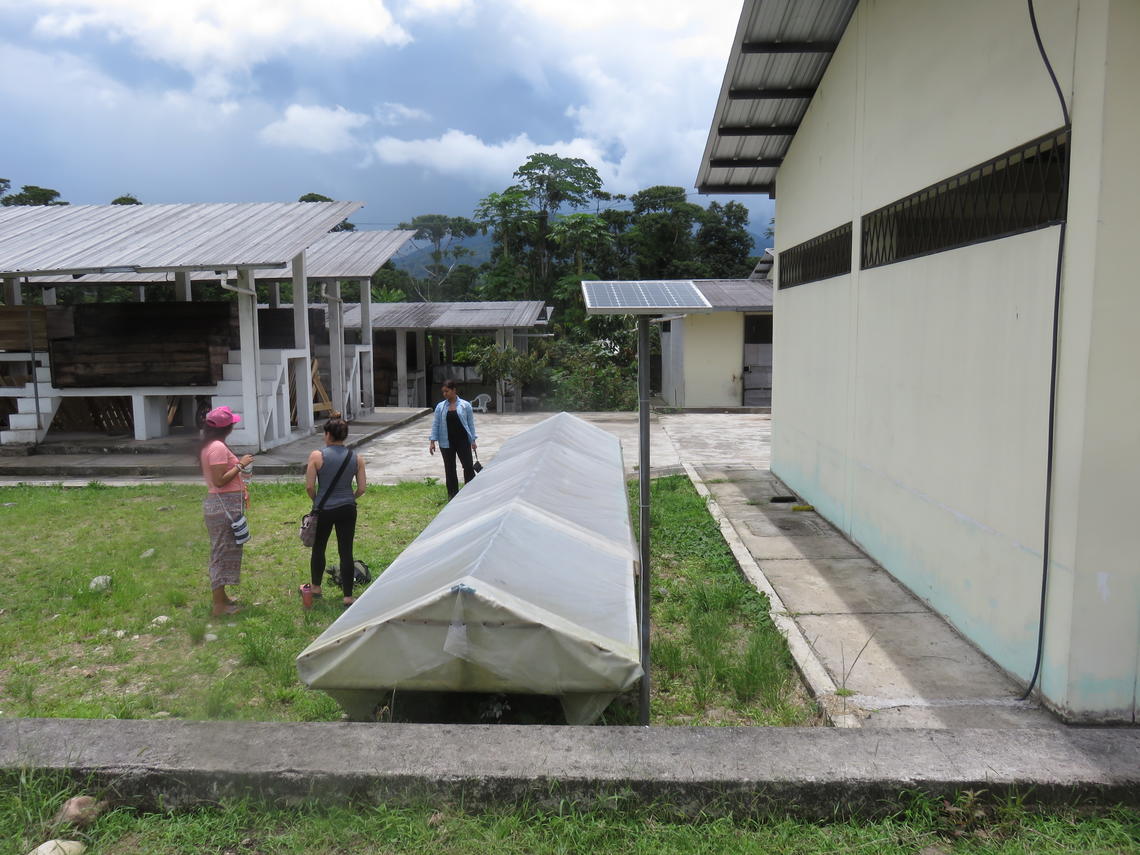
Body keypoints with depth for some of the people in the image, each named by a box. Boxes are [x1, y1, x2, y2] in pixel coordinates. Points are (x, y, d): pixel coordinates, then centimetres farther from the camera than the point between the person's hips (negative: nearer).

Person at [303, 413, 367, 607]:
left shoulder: (317, 456, -10)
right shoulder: (356, 458, -2)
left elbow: (309, 486, -10)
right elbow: (362, 488, -2)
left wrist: (316, 501, 8)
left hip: (323, 510, -1)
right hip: (347, 510, 1)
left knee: (318, 548, 19)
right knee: (346, 551, 6)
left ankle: (315, 587, 37)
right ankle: (348, 596, 11)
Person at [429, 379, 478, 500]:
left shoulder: (465, 405, -1)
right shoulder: (440, 406, 3)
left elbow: (471, 423, 2)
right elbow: (435, 424, 4)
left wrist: (473, 440, 1)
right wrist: (432, 441, -2)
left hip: (463, 441, -2)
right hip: (446, 442, 2)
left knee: (468, 466, -3)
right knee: (449, 468, 8)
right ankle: (452, 494, 18)